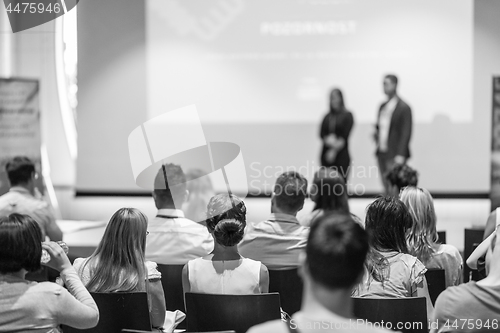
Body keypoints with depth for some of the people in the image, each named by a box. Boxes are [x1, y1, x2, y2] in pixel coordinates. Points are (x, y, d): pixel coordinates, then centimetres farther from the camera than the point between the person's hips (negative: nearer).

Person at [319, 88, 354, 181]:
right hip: (326, 154, 4)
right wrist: (328, 140, -16)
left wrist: (334, 151, -12)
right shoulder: (327, 117, 12)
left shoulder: (347, 116, 1)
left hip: (341, 154, -3)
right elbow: (321, 133, 5)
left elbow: (345, 135, -6)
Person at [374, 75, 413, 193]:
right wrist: (376, 134, 2)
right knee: (387, 188, 8)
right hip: (382, 154, 7)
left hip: (395, 156, -7)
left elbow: (406, 133, -12)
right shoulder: (383, 106, 15)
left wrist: (400, 155, -18)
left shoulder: (404, 108, -8)